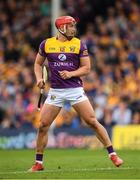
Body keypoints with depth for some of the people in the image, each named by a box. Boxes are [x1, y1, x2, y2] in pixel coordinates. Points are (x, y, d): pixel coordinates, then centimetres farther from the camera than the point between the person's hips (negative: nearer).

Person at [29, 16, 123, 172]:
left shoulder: (79, 45, 2)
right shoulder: (46, 44, 4)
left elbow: (86, 68, 2)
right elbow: (38, 63, 18)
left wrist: (71, 74, -14)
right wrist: (39, 78, 0)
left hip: (75, 89, -1)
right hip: (55, 91, 1)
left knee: (92, 122, -7)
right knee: (43, 126, -3)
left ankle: (112, 154, 2)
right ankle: (38, 163, 9)